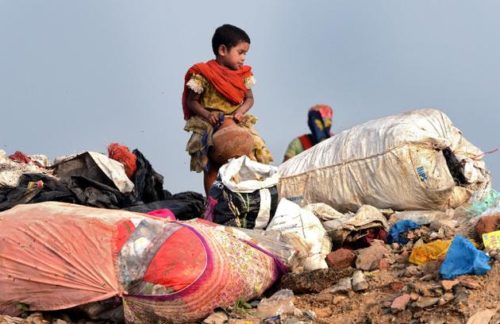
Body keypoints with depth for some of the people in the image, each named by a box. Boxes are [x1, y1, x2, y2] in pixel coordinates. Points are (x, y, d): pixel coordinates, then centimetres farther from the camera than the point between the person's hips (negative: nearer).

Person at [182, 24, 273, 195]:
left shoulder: (243, 74, 5)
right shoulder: (204, 74, -10)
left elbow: (249, 98, 11)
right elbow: (192, 101, -4)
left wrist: (241, 112, -10)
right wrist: (207, 115, -20)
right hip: (211, 127, -4)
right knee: (212, 168, -2)